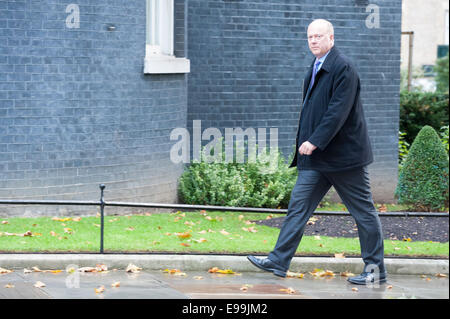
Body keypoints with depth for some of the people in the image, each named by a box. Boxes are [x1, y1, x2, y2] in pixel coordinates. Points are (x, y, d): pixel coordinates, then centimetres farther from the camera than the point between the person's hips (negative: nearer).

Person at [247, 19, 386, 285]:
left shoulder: (343, 68, -14)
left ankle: (376, 269, 8)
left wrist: (315, 141, -23)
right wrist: (307, 143, 16)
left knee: (364, 212, 1)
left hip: (344, 154, -9)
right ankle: (278, 261, 5)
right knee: (299, 205, 4)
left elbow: (338, 111, -21)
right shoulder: (316, 69, 14)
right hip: (317, 157, 9)